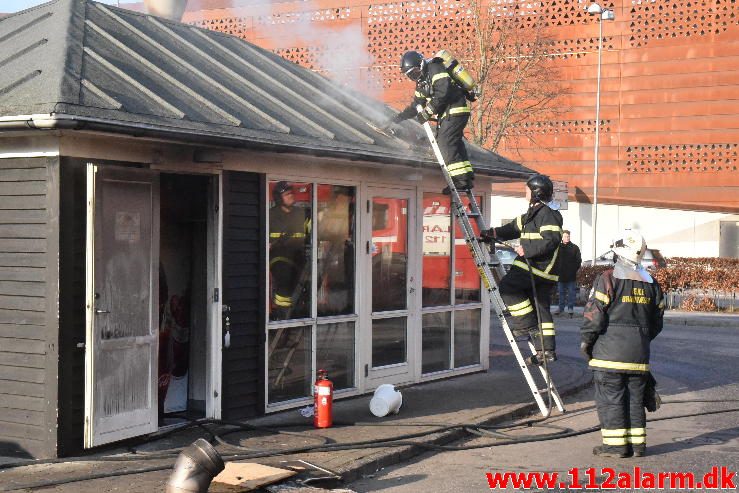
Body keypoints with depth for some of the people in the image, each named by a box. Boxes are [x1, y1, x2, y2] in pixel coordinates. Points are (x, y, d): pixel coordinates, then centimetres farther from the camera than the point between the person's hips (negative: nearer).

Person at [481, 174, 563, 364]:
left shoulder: (546, 213, -13)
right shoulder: (532, 213, 20)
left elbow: (551, 240, -23)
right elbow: (514, 228, 27)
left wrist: (527, 249, -22)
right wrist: (492, 233, 18)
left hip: (539, 266, -10)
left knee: (507, 287, -10)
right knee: (540, 307, 9)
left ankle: (526, 324, -6)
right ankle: (546, 350, 11)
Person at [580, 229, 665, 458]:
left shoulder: (608, 279, -10)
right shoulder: (650, 282, 9)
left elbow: (594, 314, -12)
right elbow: (657, 321, 14)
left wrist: (586, 340, 0)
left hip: (610, 351, -6)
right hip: (639, 352, 6)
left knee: (610, 397, 1)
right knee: (635, 397, 12)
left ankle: (615, 445, 1)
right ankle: (637, 444, 15)